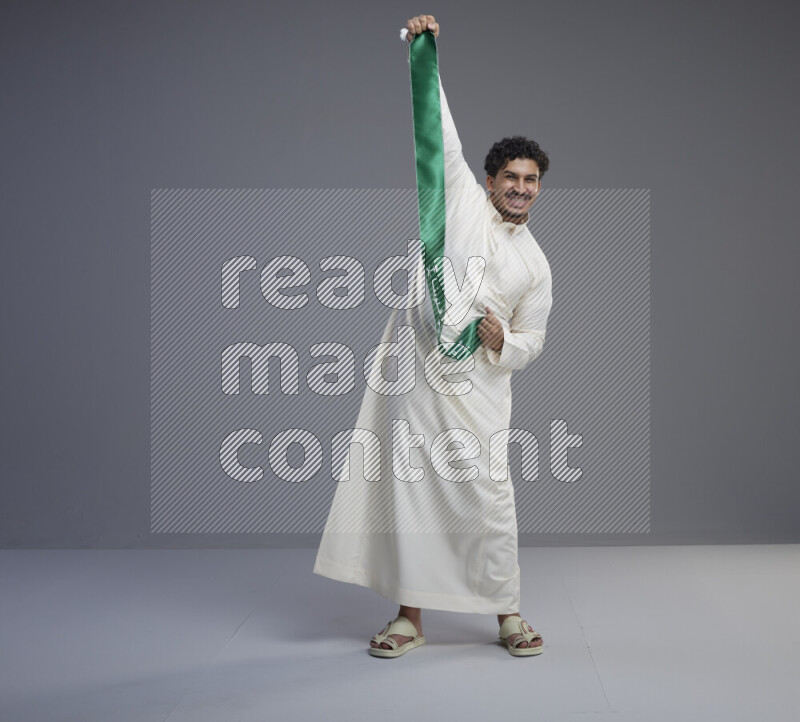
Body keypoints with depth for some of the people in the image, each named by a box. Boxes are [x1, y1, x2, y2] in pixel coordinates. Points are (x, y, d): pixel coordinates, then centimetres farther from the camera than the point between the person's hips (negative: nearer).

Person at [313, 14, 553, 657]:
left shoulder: (535, 263, 13)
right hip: (415, 365, 0)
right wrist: (423, 56, -6)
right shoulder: (462, 198, 9)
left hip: (477, 386, 1)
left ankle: (508, 613, 13)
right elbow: (438, 135, 2)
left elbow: (531, 343, 15)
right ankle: (411, 617, 13)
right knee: (408, 490, 2)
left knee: (489, 499, -3)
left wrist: (502, 342, -8)